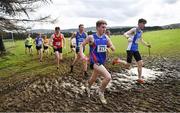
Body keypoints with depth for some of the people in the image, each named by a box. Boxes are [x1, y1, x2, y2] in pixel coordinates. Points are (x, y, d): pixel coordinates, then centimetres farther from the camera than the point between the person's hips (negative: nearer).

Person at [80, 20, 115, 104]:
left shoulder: (106, 37, 1)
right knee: (108, 77, -21)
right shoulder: (91, 37, -12)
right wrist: (81, 54, -16)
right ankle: (100, 92, 6)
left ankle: (88, 87, 58)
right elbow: (82, 45, -1)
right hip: (95, 62, -6)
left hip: (102, 62, 6)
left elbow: (113, 49, 4)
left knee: (93, 78, 25)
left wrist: (111, 47, -18)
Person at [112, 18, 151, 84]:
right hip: (130, 49, -8)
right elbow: (125, 34, -25)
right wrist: (128, 37, -46)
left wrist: (147, 45, 27)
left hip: (136, 50, 8)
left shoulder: (141, 32, 12)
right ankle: (117, 61, 19)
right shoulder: (134, 30, -11)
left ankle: (139, 78, 14)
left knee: (140, 64, 3)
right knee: (128, 65, -5)